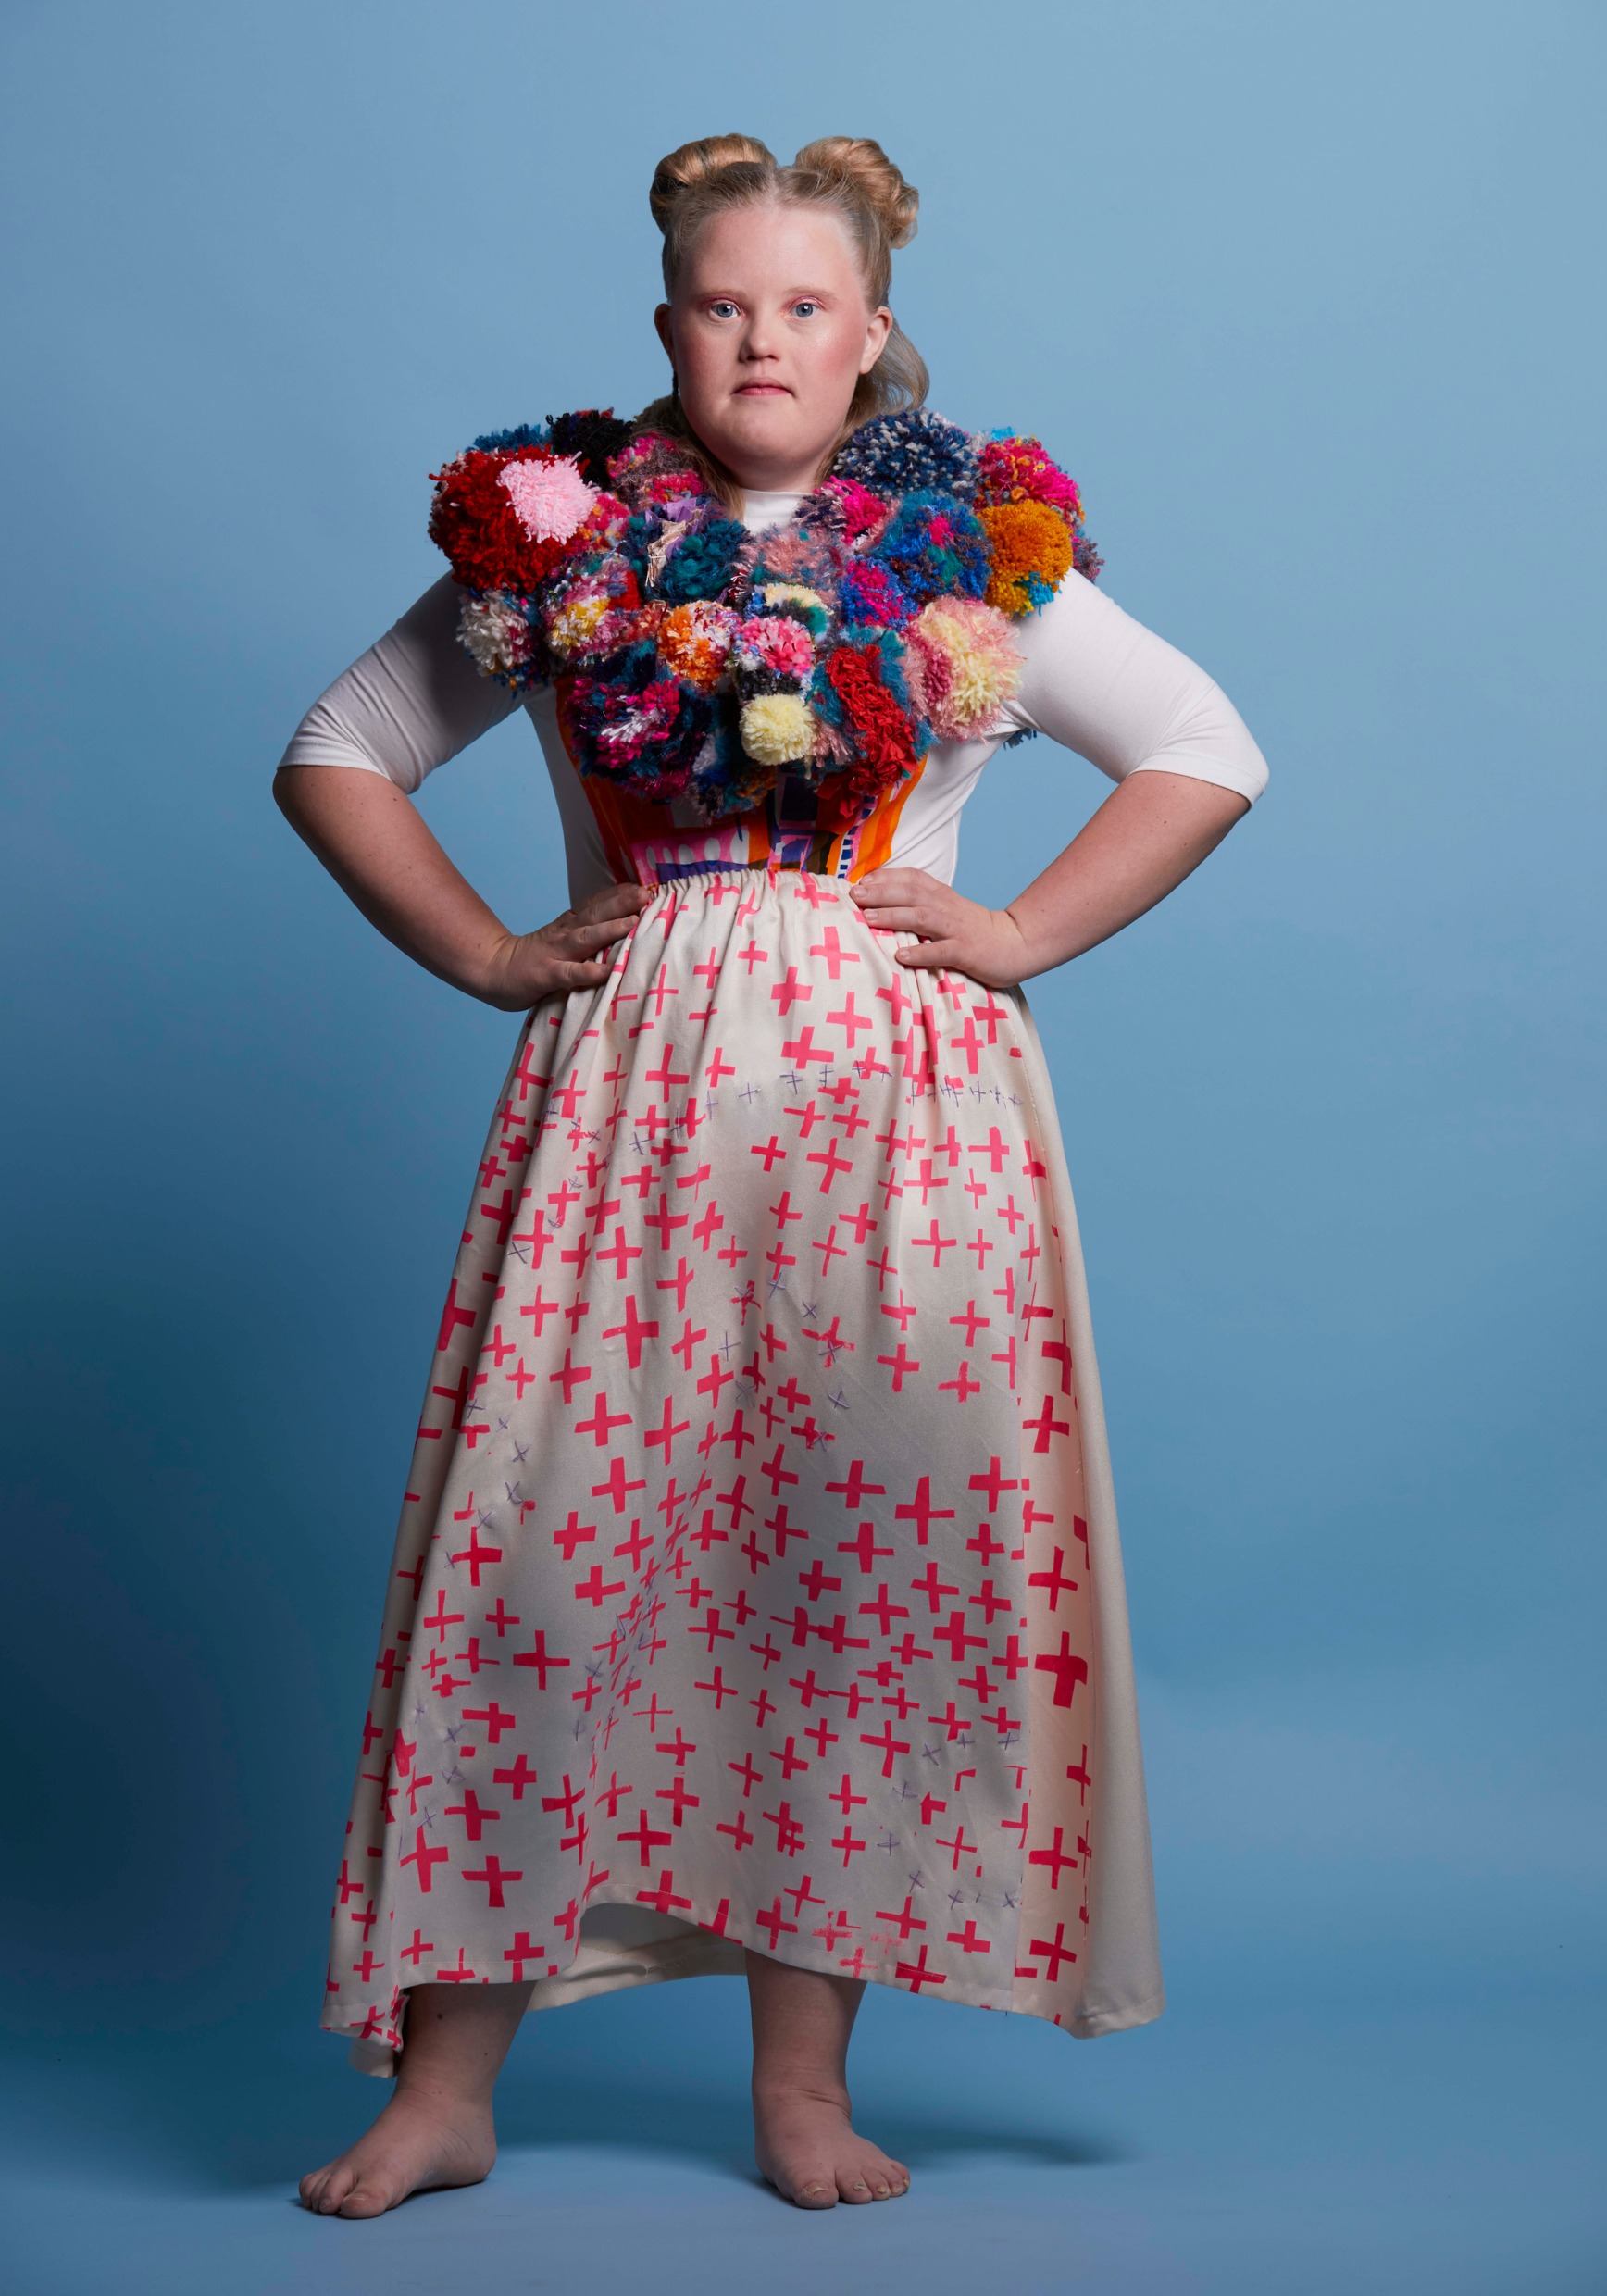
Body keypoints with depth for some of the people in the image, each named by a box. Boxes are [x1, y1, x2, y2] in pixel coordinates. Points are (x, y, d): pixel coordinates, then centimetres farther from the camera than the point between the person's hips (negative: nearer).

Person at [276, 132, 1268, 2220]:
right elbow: (337, 753, 14)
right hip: (629, 1091, 0)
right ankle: (446, 2078, 10)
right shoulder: (563, 537, 8)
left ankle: (805, 2074, 13)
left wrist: (1018, 933, 1)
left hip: (895, 1099, 0)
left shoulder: (973, 550, 7)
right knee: (544, 1536, -3)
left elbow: (1209, 750, 12)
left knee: (862, 1540, -1)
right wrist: (488, 955, 3)